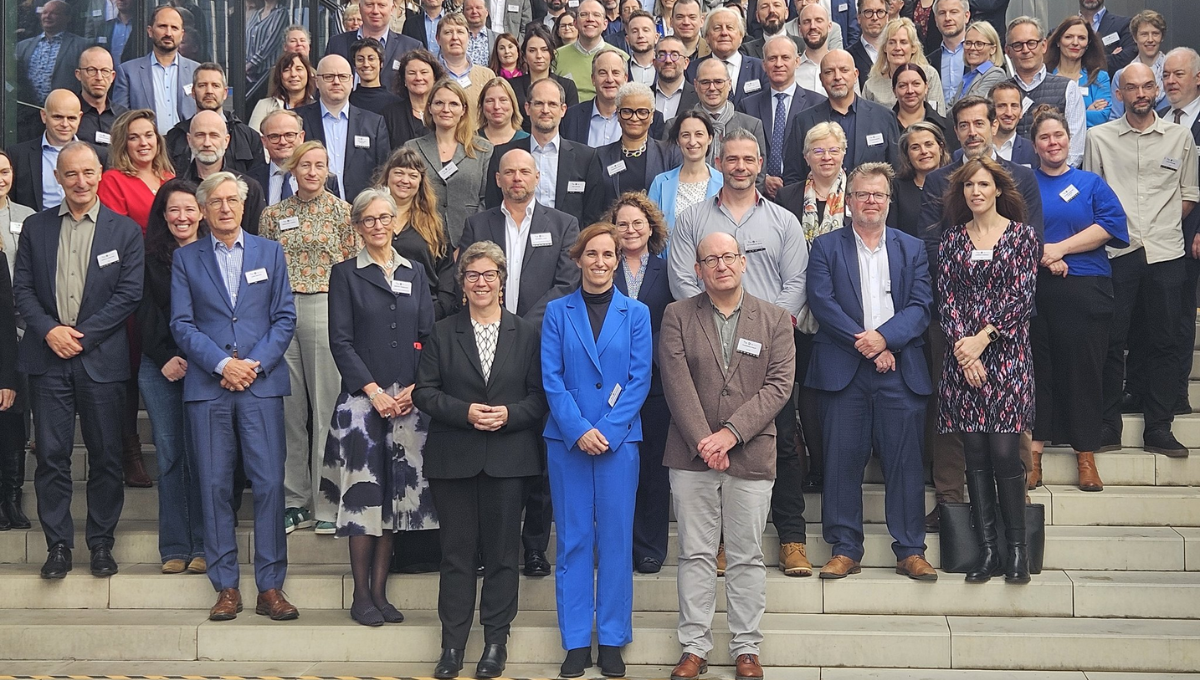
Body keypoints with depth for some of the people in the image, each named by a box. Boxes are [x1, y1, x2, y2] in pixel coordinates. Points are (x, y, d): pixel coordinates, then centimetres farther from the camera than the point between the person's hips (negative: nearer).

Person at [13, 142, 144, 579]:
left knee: (105, 455, 4)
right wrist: (49, 330, -10)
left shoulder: (125, 231, 3)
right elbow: (22, 288, 6)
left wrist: (81, 334, -10)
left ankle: (101, 542, 16)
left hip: (101, 358, -1)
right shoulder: (36, 228, 10)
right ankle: (58, 544, 11)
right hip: (48, 358, 2)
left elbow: (130, 293, -4)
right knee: (52, 455, 2)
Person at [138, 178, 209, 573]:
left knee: (199, 455, -3)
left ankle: (202, 547, 4)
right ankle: (174, 548, 8)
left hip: (203, 367, -2)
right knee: (168, 456, 3)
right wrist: (166, 358, -5)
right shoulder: (152, 258, 11)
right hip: (159, 367, 2)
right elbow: (146, 314, 7)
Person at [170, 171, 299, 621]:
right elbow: (182, 324, 3)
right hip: (207, 386, 0)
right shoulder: (185, 259, 10)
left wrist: (255, 364, -8)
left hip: (262, 384, 0)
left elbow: (285, 318, 6)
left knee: (269, 483, -5)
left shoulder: (270, 252, 11)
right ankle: (226, 587, 9)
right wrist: (223, 363, -11)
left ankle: (270, 587, 3)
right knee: (214, 485, 1)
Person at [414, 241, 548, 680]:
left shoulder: (527, 335, 6)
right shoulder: (443, 334, 8)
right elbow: (424, 392, 1)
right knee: (456, 552, 5)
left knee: (502, 552, 5)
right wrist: (465, 412, -13)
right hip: (453, 458, 0)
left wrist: (509, 414, -14)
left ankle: (496, 643, 16)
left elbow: (540, 396, 3)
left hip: (508, 459, 0)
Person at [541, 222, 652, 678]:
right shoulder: (557, 312, 5)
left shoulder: (636, 314, 5)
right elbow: (551, 378, -1)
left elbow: (639, 380, -1)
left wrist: (608, 430, -11)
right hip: (567, 440, 0)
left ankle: (612, 641, 13)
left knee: (616, 539, 3)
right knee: (573, 540, 4)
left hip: (619, 440, 0)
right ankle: (576, 642, 12)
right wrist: (578, 429, -13)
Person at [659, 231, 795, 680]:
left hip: (750, 455, 0)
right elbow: (677, 383, -4)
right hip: (691, 455, 0)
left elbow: (779, 385, -4)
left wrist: (730, 433, -13)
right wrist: (703, 440, -13)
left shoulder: (774, 320, 6)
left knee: (746, 557, 5)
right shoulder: (677, 316, 5)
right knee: (695, 554, 5)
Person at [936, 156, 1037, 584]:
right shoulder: (952, 240, 11)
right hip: (963, 357, 3)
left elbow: (1022, 296, -4)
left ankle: (1017, 549, 3)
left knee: (1004, 452, -9)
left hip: (1007, 353, -3)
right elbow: (946, 299, 5)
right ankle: (987, 551, 6)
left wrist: (982, 338, -11)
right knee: (975, 455, 2)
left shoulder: (1022, 235, 4)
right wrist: (963, 348, -8)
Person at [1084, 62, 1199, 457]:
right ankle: (1108, 425, 9)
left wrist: (1161, 226, 1)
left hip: (1165, 252, 1)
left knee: (1163, 342, 4)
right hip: (1116, 251, -1)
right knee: (1111, 340, 0)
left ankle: (1159, 428, 11)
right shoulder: (1100, 137, 6)